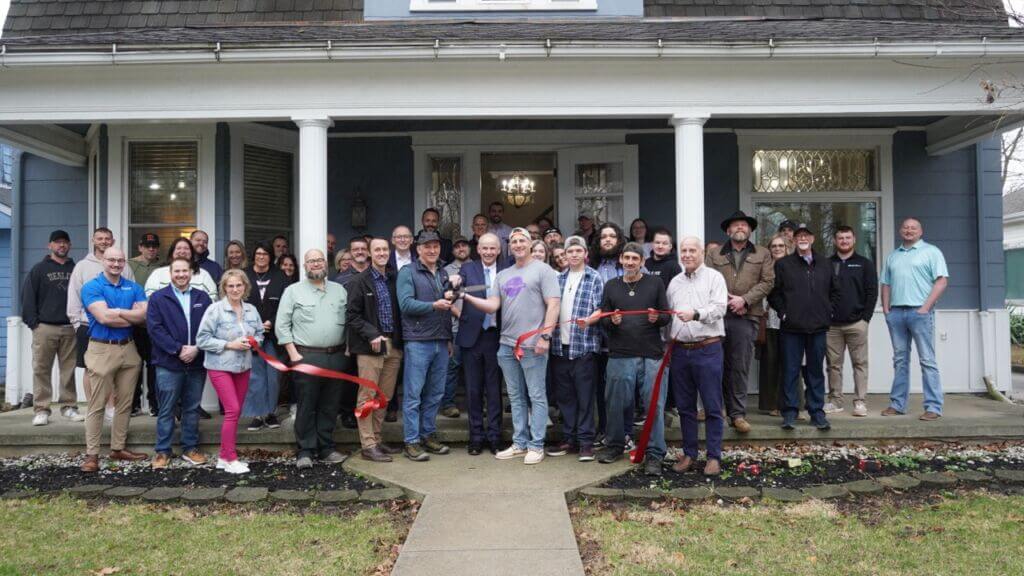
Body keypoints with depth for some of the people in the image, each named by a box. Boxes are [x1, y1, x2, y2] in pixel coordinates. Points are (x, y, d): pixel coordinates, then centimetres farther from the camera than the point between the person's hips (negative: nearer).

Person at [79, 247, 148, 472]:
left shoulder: (134, 287, 10)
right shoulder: (91, 287, -4)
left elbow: (144, 314, -4)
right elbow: (103, 317, -17)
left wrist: (116, 312, -12)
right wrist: (132, 316, -7)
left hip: (129, 349, 5)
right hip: (102, 349, -5)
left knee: (125, 403, 10)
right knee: (97, 404, -1)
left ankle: (118, 448, 20)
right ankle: (91, 454, 5)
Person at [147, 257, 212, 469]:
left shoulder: (202, 298, 8)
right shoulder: (158, 298, 2)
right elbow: (154, 328, -8)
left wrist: (196, 349, -12)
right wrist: (178, 349, -15)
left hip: (197, 363, 2)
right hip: (168, 364, -2)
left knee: (192, 409, 11)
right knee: (166, 410, 4)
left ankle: (190, 448, 21)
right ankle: (162, 451, 15)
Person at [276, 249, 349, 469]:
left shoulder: (340, 290, 12)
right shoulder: (293, 291, 3)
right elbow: (282, 325, 0)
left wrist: (347, 348, 2)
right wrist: (294, 354, -7)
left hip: (336, 357, 3)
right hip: (306, 357, -3)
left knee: (330, 406, 9)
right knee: (306, 406, 1)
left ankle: (326, 448, 20)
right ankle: (305, 451, 10)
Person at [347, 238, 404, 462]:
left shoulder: (394, 280, 12)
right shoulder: (360, 282, -2)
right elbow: (352, 316, -7)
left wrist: (400, 340, 4)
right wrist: (372, 335, -17)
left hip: (393, 346, 5)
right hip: (370, 346, -5)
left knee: (385, 397, 10)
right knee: (368, 396, -1)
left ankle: (376, 439, 21)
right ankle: (367, 445, 5)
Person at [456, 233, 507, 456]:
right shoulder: (467, 269, 3)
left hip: (495, 335, 0)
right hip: (472, 336, 1)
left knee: (494, 389, 8)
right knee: (473, 389, 8)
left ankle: (494, 436, 18)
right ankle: (476, 436, 20)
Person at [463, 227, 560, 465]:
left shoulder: (543, 270, -2)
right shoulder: (503, 275, 16)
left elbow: (552, 305, -10)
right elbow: (492, 306, 7)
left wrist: (545, 336, -17)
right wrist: (466, 296, -6)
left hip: (533, 345, -6)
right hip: (507, 344, 6)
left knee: (536, 396, 0)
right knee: (516, 397, 13)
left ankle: (536, 446, 8)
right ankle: (519, 443, 22)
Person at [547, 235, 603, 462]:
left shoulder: (595, 278, 1)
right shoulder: (559, 278, 14)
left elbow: (600, 309, -5)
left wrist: (588, 320, -24)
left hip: (583, 346, -5)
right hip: (559, 345, 5)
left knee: (584, 396, 0)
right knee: (564, 396, 10)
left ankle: (585, 442, 9)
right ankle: (569, 439, 21)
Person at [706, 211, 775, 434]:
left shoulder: (763, 255, 13)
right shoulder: (714, 255, 13)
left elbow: (767, 282, 3)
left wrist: (744, 300, -9)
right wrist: (726, 300, -9)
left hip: (746, 317, 0)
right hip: (718, 315, 1)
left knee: (740, 367, -1)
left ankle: (737, 414, 5)